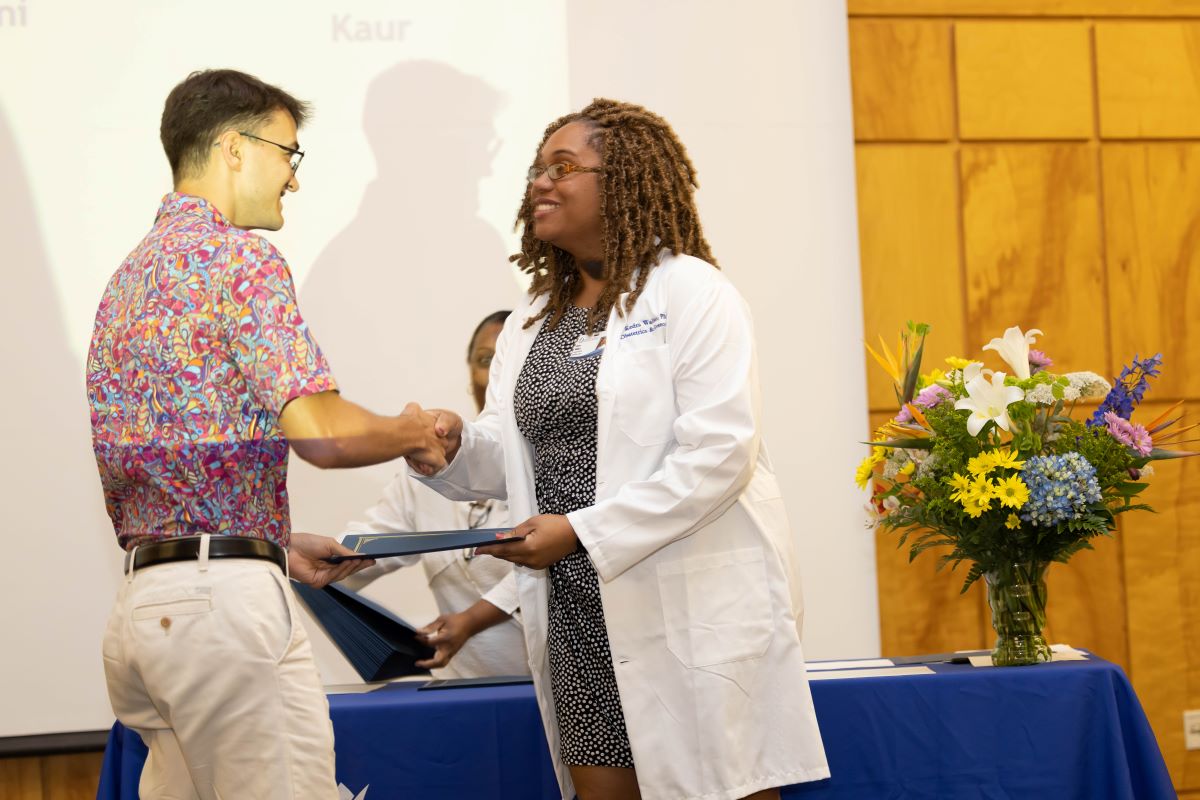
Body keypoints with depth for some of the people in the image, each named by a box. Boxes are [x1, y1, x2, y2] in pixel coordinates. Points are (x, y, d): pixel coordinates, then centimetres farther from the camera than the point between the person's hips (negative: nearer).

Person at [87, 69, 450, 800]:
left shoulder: (130, 274, 20)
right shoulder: (239, 256, -8)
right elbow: (321, 431, -19)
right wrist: (414, 435, 1)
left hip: (143, 601, 9)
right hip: (227, 599, -9)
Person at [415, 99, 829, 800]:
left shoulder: (690, 291, -5)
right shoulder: (532, 322, 17)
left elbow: (720, 451, -16)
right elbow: (508, 457, 16)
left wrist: (582, 531, -19)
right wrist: (453, 444, -8)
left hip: (693, 602, -6)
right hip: (580, 611, 6)